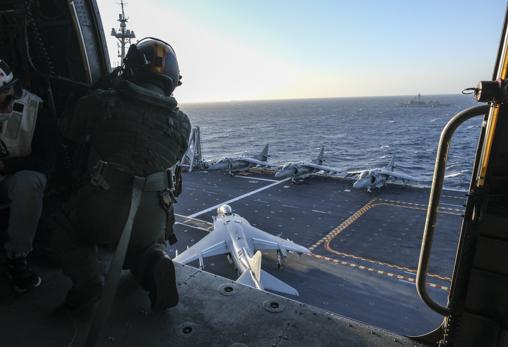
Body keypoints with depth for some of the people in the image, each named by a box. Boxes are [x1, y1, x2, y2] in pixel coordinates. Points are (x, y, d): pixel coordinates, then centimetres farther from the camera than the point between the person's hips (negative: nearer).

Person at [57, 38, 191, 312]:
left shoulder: (101, 102, -5)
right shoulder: (182, 122, -1)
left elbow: (70, 132, 14)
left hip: (101, 216, -1)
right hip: (152, 222, 1)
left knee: (76, 238, 32)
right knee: (149, 246, 33)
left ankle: (86, 275, 0)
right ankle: (154, 266, -2)